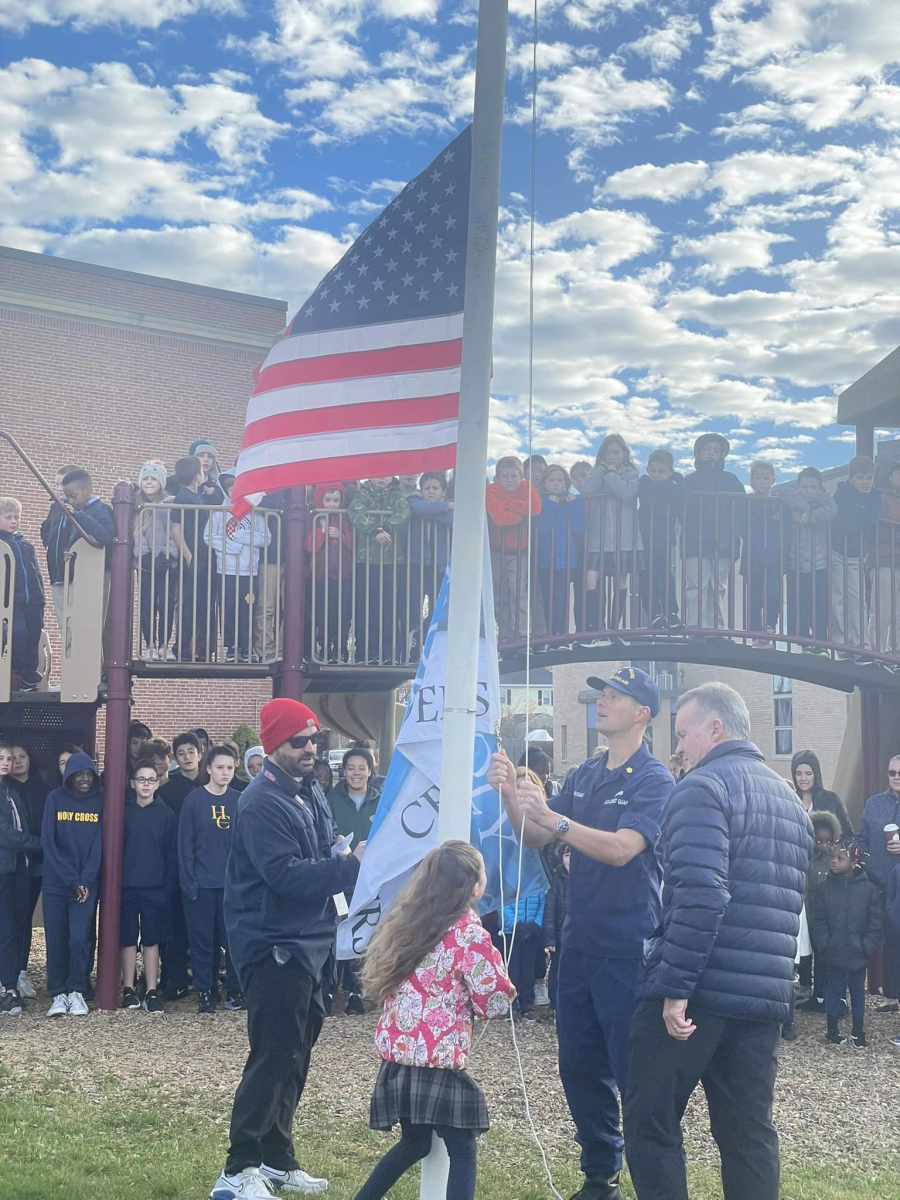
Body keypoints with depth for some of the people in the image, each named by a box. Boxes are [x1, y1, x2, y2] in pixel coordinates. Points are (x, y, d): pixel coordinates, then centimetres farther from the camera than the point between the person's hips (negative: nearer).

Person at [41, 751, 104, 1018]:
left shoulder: (101, 801, 0)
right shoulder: (55, 799, -1)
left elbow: (99, 844, -3)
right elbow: (48, 842, -6)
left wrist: (85, 880, -13)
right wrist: (71, 880, -12)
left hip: (87, 884, 0)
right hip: (55, 883, 0)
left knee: (79, 938, -8)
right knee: (56, 940, 1)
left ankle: (76, 991, 9)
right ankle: (58, 994, 13)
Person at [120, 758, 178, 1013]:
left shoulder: (166, 814, 3)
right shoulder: (123, 811, 2)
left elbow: (171, 853, 3)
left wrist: (169, 885, -3)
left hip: (156, 887, 0)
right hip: (126, 886, 0)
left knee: (152, 939, 3)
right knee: (127, 939, 6)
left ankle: (151, 992, 7)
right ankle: (128, 989, 14)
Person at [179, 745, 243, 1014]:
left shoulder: (239, 800, 4)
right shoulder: (194, 799, -3)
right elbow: (185, 843, -4)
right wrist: (188, 881, -9)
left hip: (232, 882, 2)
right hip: (201, 882, -2)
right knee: (202, 939, 4)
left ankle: (235, 991, 16)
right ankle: (205, 992, 14)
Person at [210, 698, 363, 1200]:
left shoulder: (311, 792, 12)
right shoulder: (262, 804, -18)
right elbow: (286, 875, -26)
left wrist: (343, 854, -1)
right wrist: (352, 864, -25)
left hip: (308, 942, 10)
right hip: (274, 945, -10)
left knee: (296, 1055, 16)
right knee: (273, 1057, -9)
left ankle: (277, 1159, 28)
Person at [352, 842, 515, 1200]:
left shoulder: (404, 921, 8)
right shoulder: (469, 934, -12)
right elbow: (496, 1001, -8)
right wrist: (494, 962, 10)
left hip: (397, 1054, 7)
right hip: (438, 1062, -7)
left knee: (413, 1142, 24)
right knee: (462, 1152, 2)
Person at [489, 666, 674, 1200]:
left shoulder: (654, 780, -11)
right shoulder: (585, 776, 11)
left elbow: (621, 849, -24)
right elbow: (538, 837, 12)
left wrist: (552, 816, -31)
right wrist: (511, 795, -6)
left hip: (629, 949, -7)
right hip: (580, 941, 8)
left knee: (634, 1073, -4)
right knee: (580, 1066, 14)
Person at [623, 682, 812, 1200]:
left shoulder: (704, 787, -10)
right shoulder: (791, 797, 17)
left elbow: (700, 895, -21)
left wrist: (675, 986, -20)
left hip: (700, 988, -7)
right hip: (765, 993, 8)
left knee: (652, 1122, 3)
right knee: (749, 1131, 12)